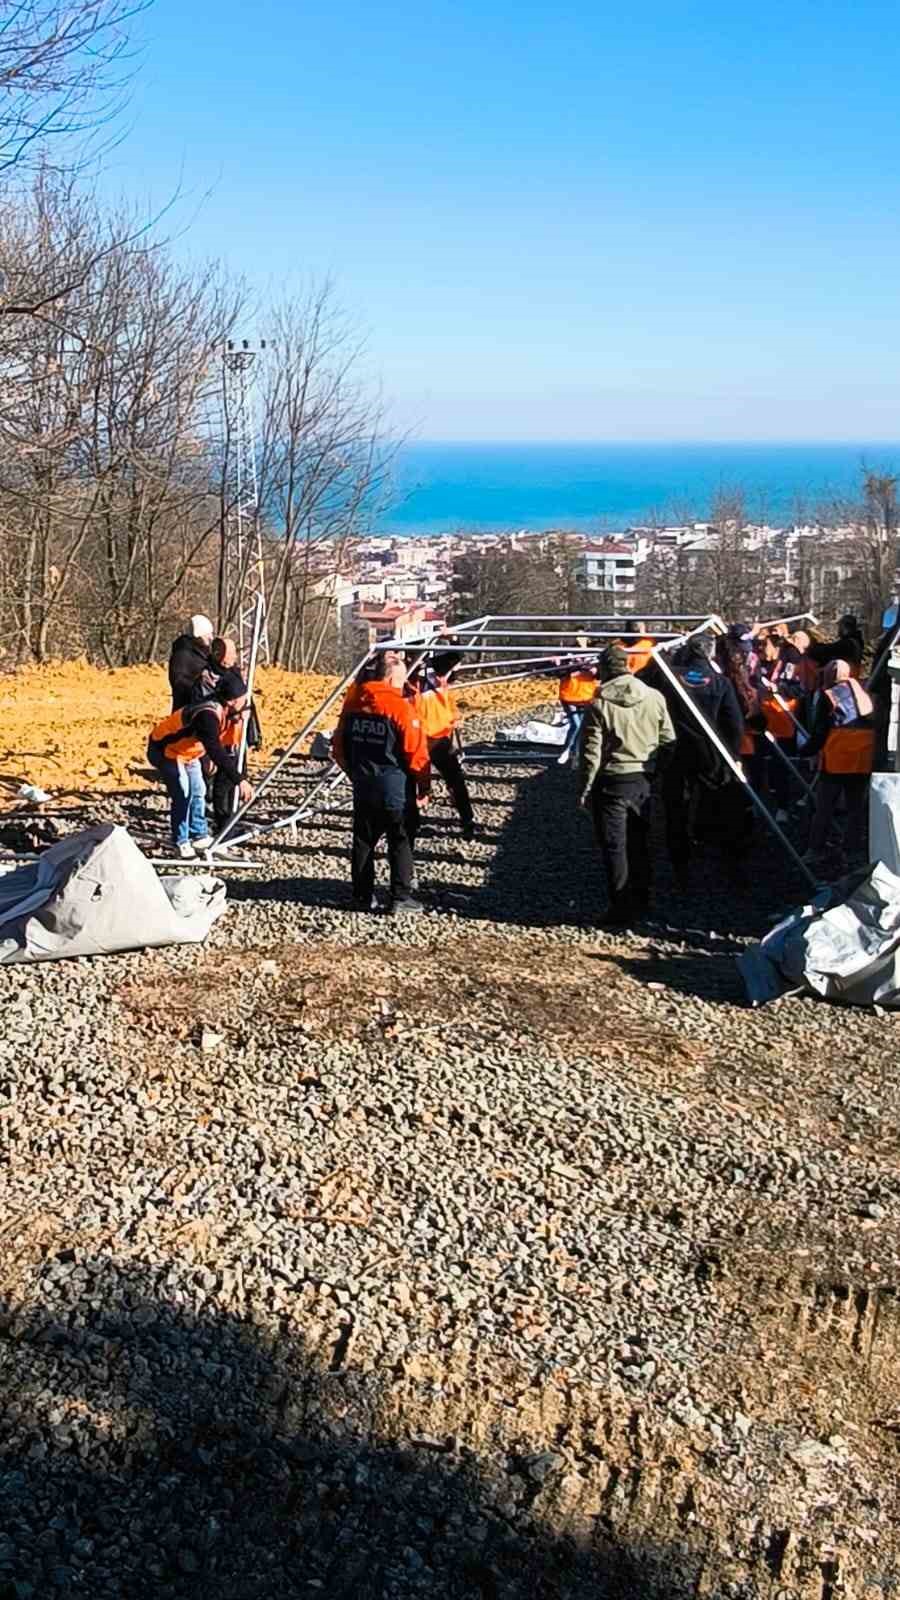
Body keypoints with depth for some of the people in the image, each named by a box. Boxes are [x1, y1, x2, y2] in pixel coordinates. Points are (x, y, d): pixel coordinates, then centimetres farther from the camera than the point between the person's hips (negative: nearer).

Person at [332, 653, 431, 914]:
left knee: (363, 841, 12)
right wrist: (424, 788, -4)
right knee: (401, 842, 4)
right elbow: (417, 753, -15)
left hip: (362, 785, 6)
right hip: (395, 787, -6)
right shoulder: (401, 707, -14)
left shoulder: (354, 704, 4)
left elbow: (339, 746, 11)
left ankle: (362, 896, 16)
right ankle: (401, 897, 4)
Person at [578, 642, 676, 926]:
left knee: (614, 846, 3)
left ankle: (621, 907, 4)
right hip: (645, 780, 5)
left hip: (612, 782, -5)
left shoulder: (599, 705, -14)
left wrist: (585, 788, -3)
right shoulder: (655, 698, -1)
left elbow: (591, 753, -12)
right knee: (639, 843, 17)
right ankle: (641, 901, 28)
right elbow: (668, 741, 5)